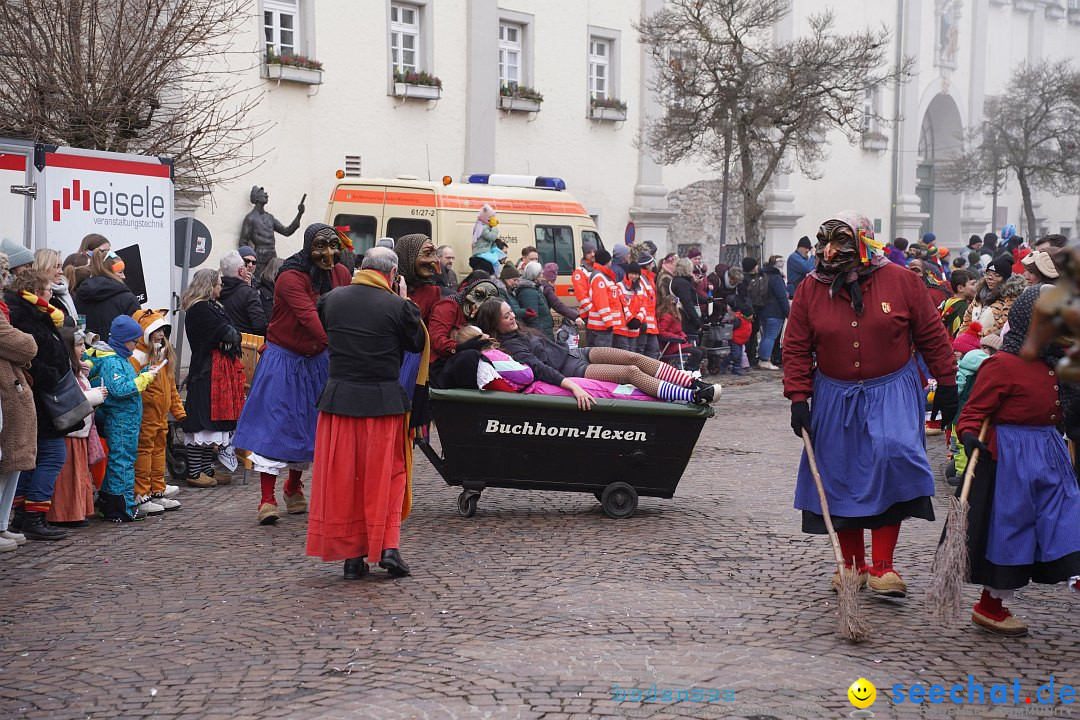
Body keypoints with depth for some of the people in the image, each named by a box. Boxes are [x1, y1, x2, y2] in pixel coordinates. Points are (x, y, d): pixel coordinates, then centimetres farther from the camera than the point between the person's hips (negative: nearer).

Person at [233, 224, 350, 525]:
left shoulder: (341, 274, -2)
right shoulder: (291, 277, -22)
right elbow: (309, 317, -35)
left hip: (317, 359, 6)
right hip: (284, 358, -6)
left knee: (310, 424, 13)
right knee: (274, 424, -9)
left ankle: (294, 487, 32)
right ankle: (267, 499, -8)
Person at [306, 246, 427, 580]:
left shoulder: (331, 299, 2)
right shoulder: (397, 306, -10)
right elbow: (418, 343, 2)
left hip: (339, 398, 2)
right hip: (383, 400, -2)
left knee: (341, 477, 9)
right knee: (387, 473, 11)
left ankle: (350, 555, 11)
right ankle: (388, 546, 1)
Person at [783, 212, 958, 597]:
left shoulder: (901, 281, -6)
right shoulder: (810, 289, -2)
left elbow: (931, 335, 0)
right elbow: (796, 348, 1)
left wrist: (946, 384, 1)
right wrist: (798, 399, -5)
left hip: (891, 392, -2)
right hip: (834, 397, 2)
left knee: (892, 457, -21)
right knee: (840, 475, 6)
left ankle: (882, 565, -12)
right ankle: (853, 563, 24)